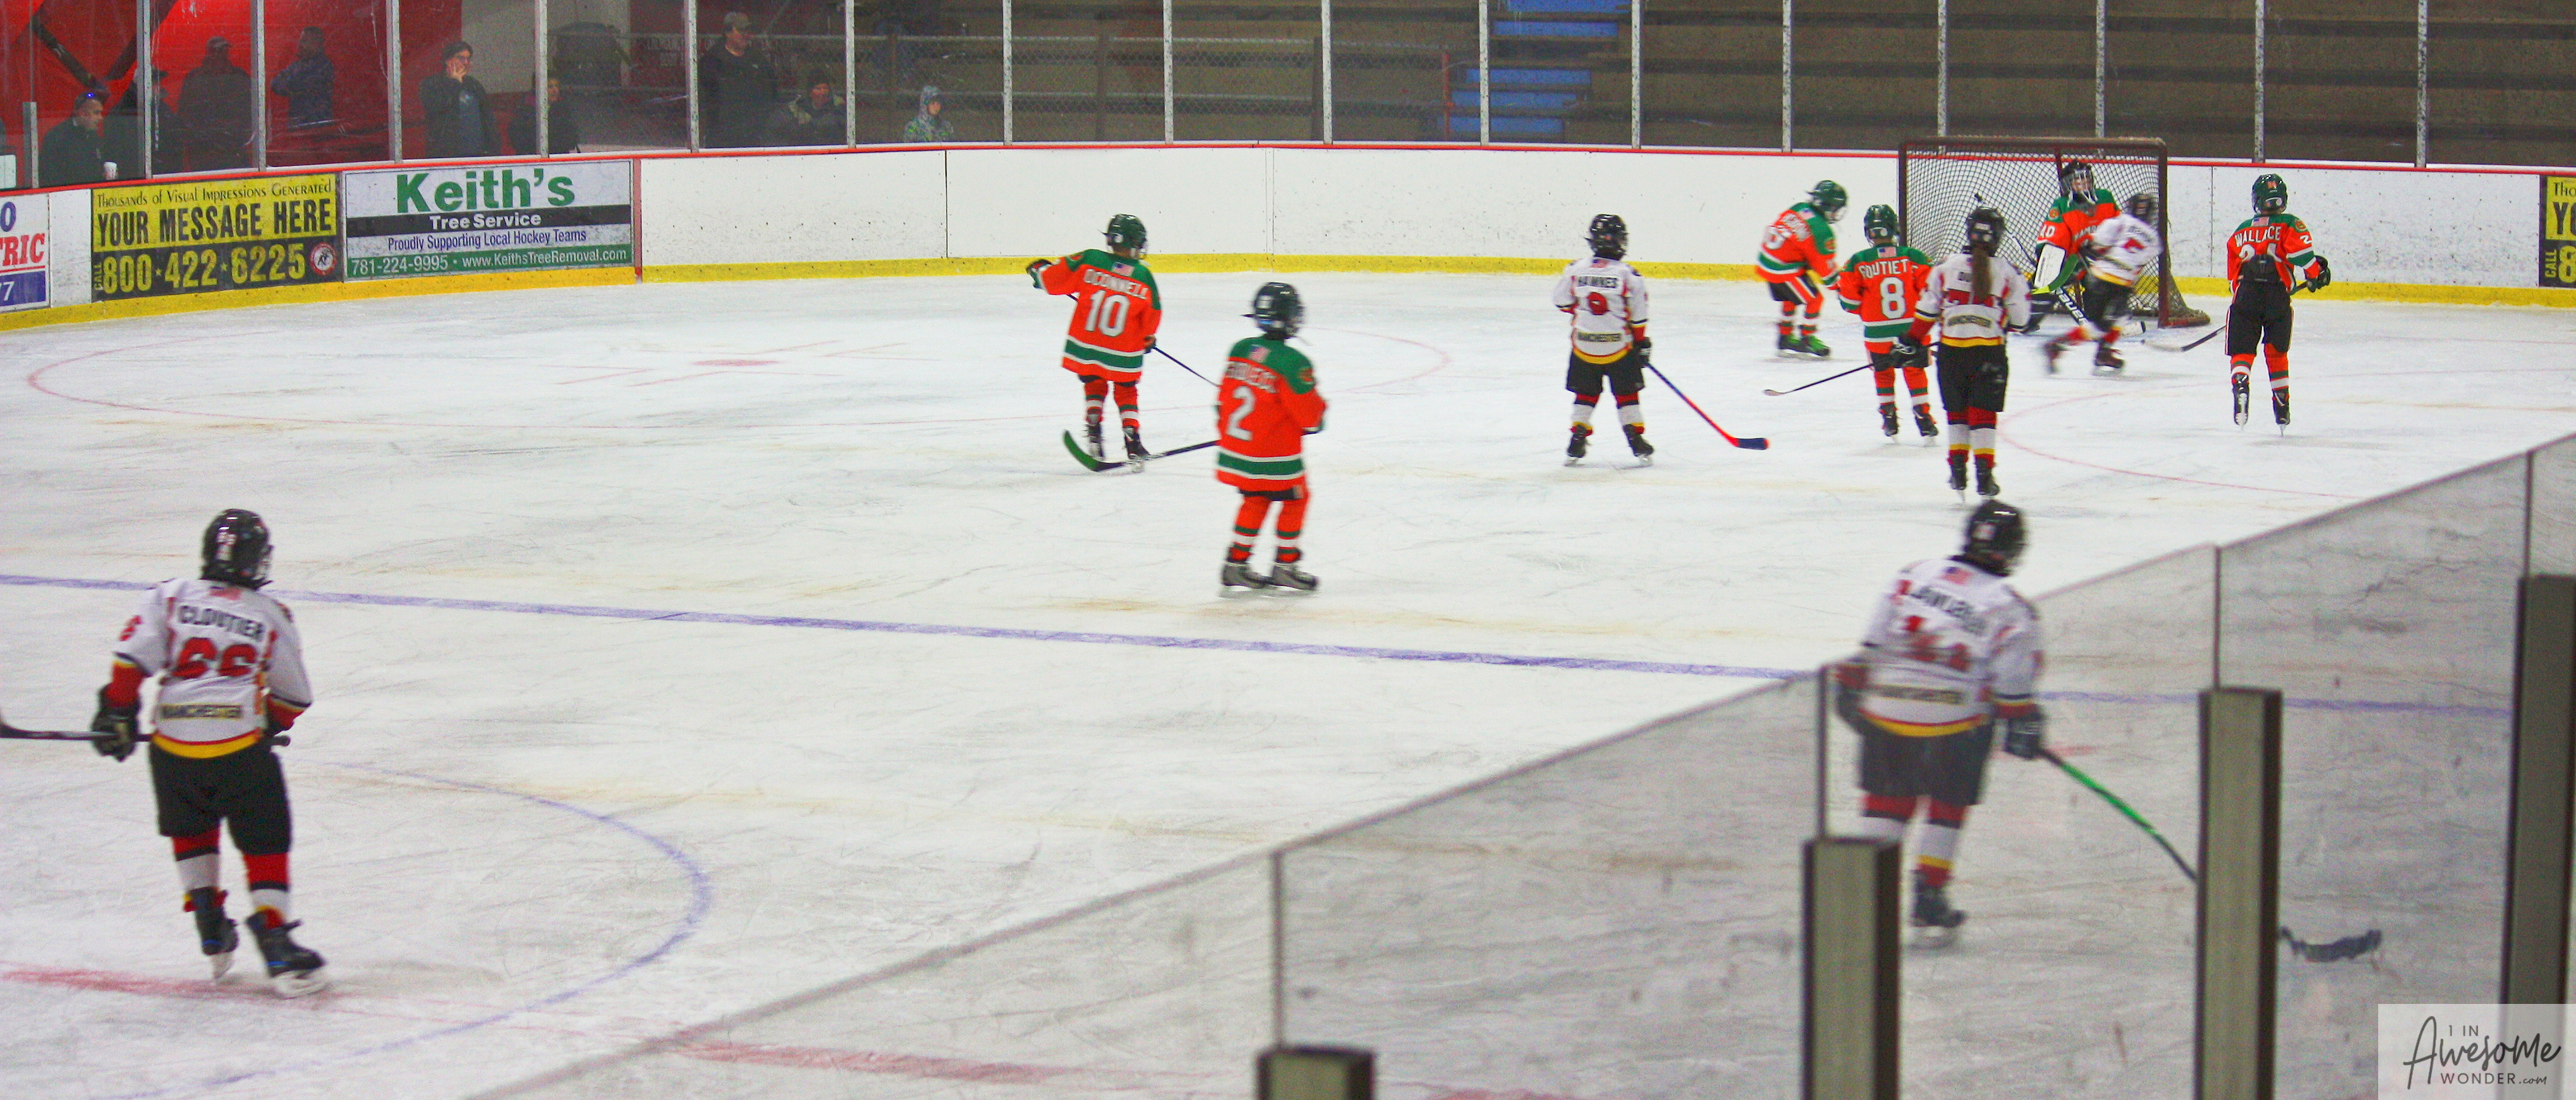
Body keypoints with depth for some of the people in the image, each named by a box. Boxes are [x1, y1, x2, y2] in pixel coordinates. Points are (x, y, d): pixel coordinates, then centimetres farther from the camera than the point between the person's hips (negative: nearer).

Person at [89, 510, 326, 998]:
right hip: (240, 744, -2)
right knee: (265, 844, 5)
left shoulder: (169, 597, 9)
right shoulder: (272, 618, 9)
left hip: (174, 743, 2)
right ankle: (277, 944, -7)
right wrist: (269, 729, 34)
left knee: (191, 832, 26)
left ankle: (212, 932, 24)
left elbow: (132, 659, -2)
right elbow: (292, 698, 17)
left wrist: (118, 714, 6)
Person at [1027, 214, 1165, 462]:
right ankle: (1133, 445, 11)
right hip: (1124, 354, 0)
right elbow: (1153, 315, 2)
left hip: (1085, 347, 0)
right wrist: (1148, 338, 21)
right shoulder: (1143, 276, -8)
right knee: (1126, 392, 18)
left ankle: (1093, 433, 8)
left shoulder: (1089, 260, -11)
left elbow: (1053, 280, -6)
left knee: (1094, 387, 23)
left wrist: (1039, 269, 16)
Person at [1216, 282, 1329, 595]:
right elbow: (1309, 413, -16)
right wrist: (1319, 410, 7)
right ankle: (1285, 569, 17)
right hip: (1276, 457, -7)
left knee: (1255, 500, 22)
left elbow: (1225, 396, 10)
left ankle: (1235, 567, 20)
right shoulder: (1292, 362, -21)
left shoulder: (1240, 350, 0)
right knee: (1294, 500, 13)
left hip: (1234, 449, 7)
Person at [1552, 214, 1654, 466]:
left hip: (1583, 344, 2)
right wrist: (1641, 342, 10)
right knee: (1627, 396, 10)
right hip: (1619, 347, -2)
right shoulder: (1629, 275, -10)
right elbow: (1638, 315, -4)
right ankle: (1637, 441, 6)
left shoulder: (1575, 269, -5)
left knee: (1585, 395, 14)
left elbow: (1563, 302, 6)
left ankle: (1577, 441, 11)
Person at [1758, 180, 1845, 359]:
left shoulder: (1796, 209, 3)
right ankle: (1807, 340, 12)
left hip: (1764, 263, 8)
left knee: (1790, 299, 27)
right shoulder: (1821, 230, -18)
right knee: (1814, 299, 5)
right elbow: (1824, 264, -12)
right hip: (1784, 270, -8)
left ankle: (1785, 339, 36)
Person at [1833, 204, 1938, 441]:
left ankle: (1889, 420, 22)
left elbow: (1849, 301, -5)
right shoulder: (1913, 257, -6)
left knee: (1882, 372, 21)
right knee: (1914, 371, 16)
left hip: (1877, 334, 0)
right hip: (1912, 331, 0)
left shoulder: (1858, 262, -8)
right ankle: (1923, 417, 10)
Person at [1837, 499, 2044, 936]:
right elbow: (2013, 684, -4)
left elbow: (1872, 642, 4)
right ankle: (1929, 893, 9)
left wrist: (1851, 686, 13)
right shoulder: (2011, 609, -3)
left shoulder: (1914, 575, 4)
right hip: (1955, 720, -2)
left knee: (1888, 800, 15)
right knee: (1948, 804, 14)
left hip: (1886, 710, 3)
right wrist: (2025, 726, 9)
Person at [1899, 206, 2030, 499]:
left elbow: (1927, 310, 4)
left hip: (1952, 351, 1)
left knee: (1957, 412, 16)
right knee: (1984, 414, 3)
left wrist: (1912, 342, 15)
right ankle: (1984, 473, -5)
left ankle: (1958, 470, 13)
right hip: (1989, 351, -1)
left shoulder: (1947, 268, 1)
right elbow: (2019, 319, 3)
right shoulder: (2007, 275, -3)